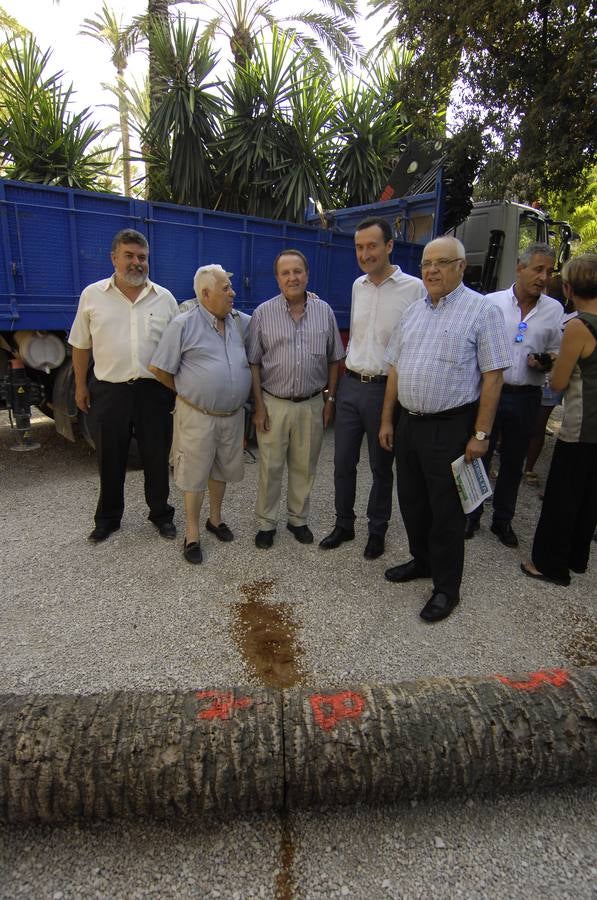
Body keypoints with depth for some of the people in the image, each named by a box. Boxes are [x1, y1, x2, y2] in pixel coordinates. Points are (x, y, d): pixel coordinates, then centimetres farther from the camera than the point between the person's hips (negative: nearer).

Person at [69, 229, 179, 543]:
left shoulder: (164, 298, 3)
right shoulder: (92, 295, 3)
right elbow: (81, 346, 9)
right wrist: (80, 386, 8)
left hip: (154, 391, 0)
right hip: (108, 391, 0)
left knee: (157, 458, 10)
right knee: (110, 461, 12)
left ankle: (161, 514, 28)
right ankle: (108, 518, 30)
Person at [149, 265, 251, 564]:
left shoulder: (240, 322, 7)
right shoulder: (184, 324, -9)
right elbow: (158, 368, -6)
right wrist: (187, 392, 4)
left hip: (233, 415, 5)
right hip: (198, 416, -5)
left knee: (222, 470, 17)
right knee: (194, 475, 4)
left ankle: (215, 518, 37)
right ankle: (192, 533, 19)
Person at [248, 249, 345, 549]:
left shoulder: (324, 311, 3)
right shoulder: (263, 313, -3)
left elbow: (334, 359, 8)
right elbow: (254, 363, -1)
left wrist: (330, 399, 4)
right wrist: (259, 406, -6)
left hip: (312, 404, 2)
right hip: (274, 403, -2)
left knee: (304, 467, 12)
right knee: (270, 467, 6)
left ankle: (298, 519, 30)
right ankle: (266, 523, 22)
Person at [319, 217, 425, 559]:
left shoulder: (414, 288, -9)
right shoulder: (358, 286, 10)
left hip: (386, 388, -5)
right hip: (351, 385, 5)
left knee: (381, 466, 9)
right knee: (343, 462, 11)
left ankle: (377, 530, 28)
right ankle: (344, 525, 30)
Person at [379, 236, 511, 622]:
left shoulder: (483, 310, -7)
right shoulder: (413, 312, 11)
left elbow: (493, 376, -11)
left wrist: (481, 434, -15)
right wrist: (387, 420, 10)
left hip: (450, 427, -6)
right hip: (409, 424, 6)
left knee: (446, 510, 4)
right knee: (412, 501, 17)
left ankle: (447, 587, 21)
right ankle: (422, 561, 40)